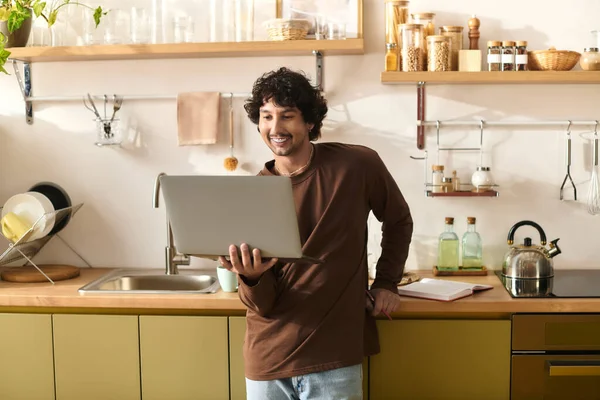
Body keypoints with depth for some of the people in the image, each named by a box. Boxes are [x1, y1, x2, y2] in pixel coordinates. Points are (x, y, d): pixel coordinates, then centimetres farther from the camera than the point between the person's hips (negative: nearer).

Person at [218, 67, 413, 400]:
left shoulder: (358, 165, -7)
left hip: (335, 355, -1)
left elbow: (398, 221, 13)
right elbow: (263, 305, -7)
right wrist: (251, 277, -27)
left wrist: (386, 283, 7)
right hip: (267, 358, 2)